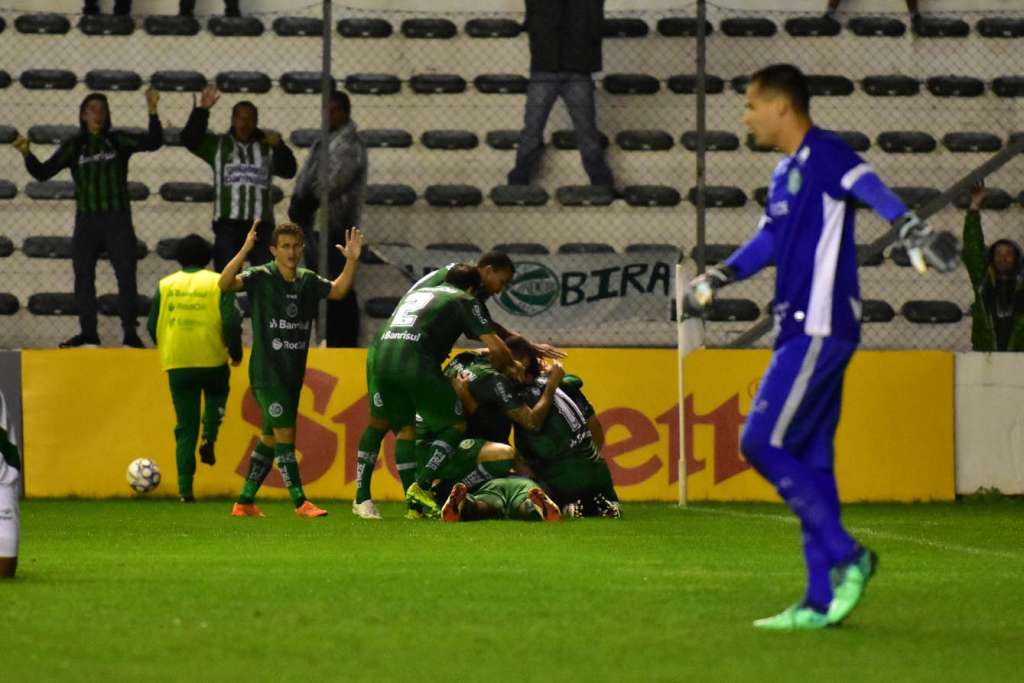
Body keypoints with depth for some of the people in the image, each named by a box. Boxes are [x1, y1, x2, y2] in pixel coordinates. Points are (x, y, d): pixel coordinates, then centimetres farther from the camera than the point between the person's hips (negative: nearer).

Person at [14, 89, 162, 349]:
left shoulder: (118, 141, 5)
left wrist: (152, 112, -18)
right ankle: (88, 333, 10)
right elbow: (43, 172, 4)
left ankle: (130, 334, -6)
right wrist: (27, 154, -14)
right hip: (86, 220, 2)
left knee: (126, 275, -7)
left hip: (117, 219, -2)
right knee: (83, 277, 2)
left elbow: (153, 142, -5)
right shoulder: (74, 146, 8)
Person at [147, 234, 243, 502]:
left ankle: (185, 488, 3)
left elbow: (153, 325, 5)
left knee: (185, 428, 9)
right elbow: (232, 321, -11)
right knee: (216, 393, 31)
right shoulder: (218, 283, -3)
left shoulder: (165, 285, 5)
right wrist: (235, 352, 5)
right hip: (212, 361, -2)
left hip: (176, 365, 2)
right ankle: (208, 438, 4)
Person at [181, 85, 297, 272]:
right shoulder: (218, 145, 10)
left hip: (261, 223, 1)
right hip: (228, 223, -1)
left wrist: (279, 146, -15)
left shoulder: (266, 147, 13)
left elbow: (288, 171, 2)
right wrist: (202, 110, -15)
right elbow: (189, 139, -4)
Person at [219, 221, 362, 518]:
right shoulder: (261, 277, -10)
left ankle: (245, 502, 19)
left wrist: (352, 261, 2)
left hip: (292, 374, 7)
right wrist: (245, 250, -37)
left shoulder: (308, 281, 8)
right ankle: (300, 502, -8)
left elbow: (338, 290, 18)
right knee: (285, 434, -11)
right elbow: (225, 283, -24)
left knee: (270, 439, 11)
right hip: (266, 371, -7)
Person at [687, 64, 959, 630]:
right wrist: (720, 276, 30)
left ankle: (845, 555, -8)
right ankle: (821, 600, 10)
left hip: (820, 329, -10)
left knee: (762, 443, -12)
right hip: (803, 329, 10)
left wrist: (909, 228, -47)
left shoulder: (824, 155, -12)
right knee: (809, 461, 9)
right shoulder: (786, 173, 18)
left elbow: (867, 186, -30)